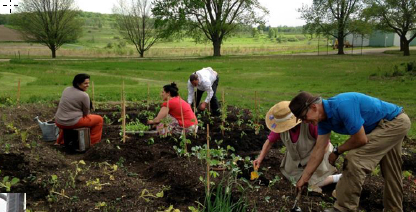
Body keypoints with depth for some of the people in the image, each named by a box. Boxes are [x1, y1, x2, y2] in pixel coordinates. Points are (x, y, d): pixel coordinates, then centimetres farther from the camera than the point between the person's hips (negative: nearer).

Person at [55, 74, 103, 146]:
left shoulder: (66, 89, 7)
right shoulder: (84, 95, -14)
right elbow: (86, 113, -3)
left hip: (59, 122, 7)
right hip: (73, 123, -7)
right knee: (99, 119, 9)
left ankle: (60, 141, 38)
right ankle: (93, 141, 14)